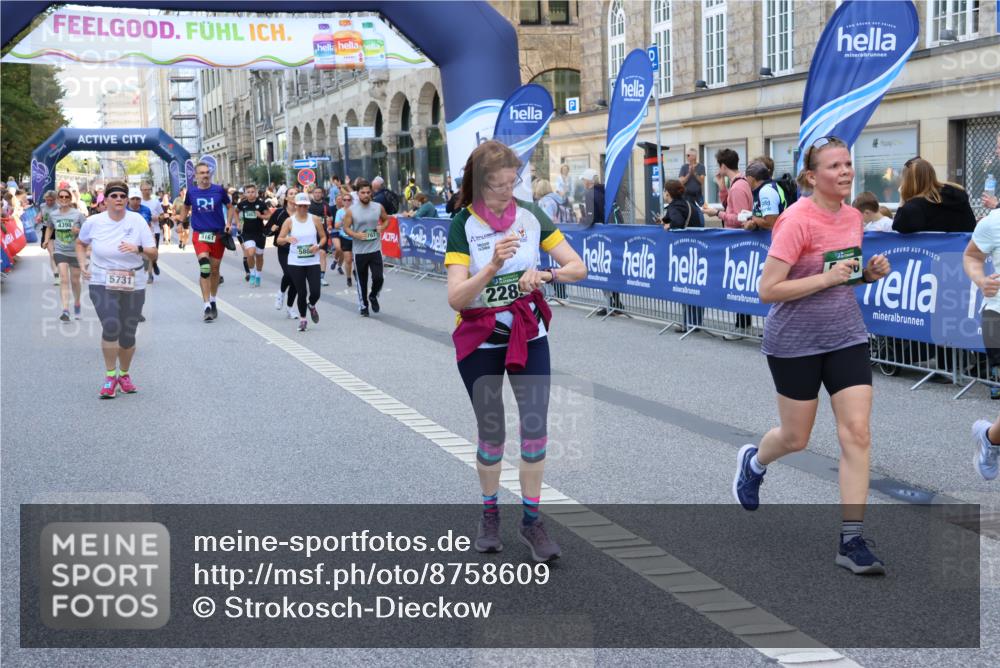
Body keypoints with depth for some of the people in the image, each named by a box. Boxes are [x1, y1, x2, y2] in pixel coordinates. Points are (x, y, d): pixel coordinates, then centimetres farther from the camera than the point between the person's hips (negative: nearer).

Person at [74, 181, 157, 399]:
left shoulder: (137, 221, -5)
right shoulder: (93, 222, -2)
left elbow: (153, 255, -6)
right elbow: (80, 243, 19)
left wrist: (139, 249, -25)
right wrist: (83, 265, 4)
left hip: (133, 285, 1)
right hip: (102, 284, -1)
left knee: (128, 335, 4)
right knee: (111, 327, -22)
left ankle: (124, 375, 30)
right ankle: (110, 376, -6)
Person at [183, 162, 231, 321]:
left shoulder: (219, 190, -2)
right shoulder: (191, 192, 1)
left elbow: (229, 206, 11)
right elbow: (186, 207, 19)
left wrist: (228, 222, -2)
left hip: (218, 234, 1)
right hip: (200, 234, -1)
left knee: (215, 269, 13)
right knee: (204, 268, -18)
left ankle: (213, 302, 33)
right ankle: (207, 306, -18)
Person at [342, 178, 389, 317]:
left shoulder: (378, 207, 0)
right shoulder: (351, 210, -6)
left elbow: (386, 220, 15)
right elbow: (346, 227, -1)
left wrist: (382, 227, -6)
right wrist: (356, 235, -19)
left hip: (375, 249, 1)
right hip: (359, 250, -1)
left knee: (378, 278, -9)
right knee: (361, 281, 7)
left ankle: (373, 296, 22)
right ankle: (363, 306, 25)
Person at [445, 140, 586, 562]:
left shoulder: (531, 217, -6)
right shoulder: (463, 225, -14)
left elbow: (579, 268, -6)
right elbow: (455, 298, -23)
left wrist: (546, 274, -26)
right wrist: (493, 266, -37)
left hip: (528, 335, 2)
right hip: (479, 340, -2)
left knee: (535, 426, -3)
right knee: (491, 432, 7)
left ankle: (531, 521, 9)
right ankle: (490, 513, 28)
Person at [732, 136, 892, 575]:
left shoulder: (853, 217, 3)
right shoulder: (797, 221, -18)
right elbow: (768, 290, -20)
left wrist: (869, 273, -1)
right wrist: (827, 277, -25)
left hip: (846, 336, 5)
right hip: (794, 341, -5)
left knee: (857, 433, -5)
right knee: (796, 439, 9)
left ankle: (851, 541, 0)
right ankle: (753, 461, 46)